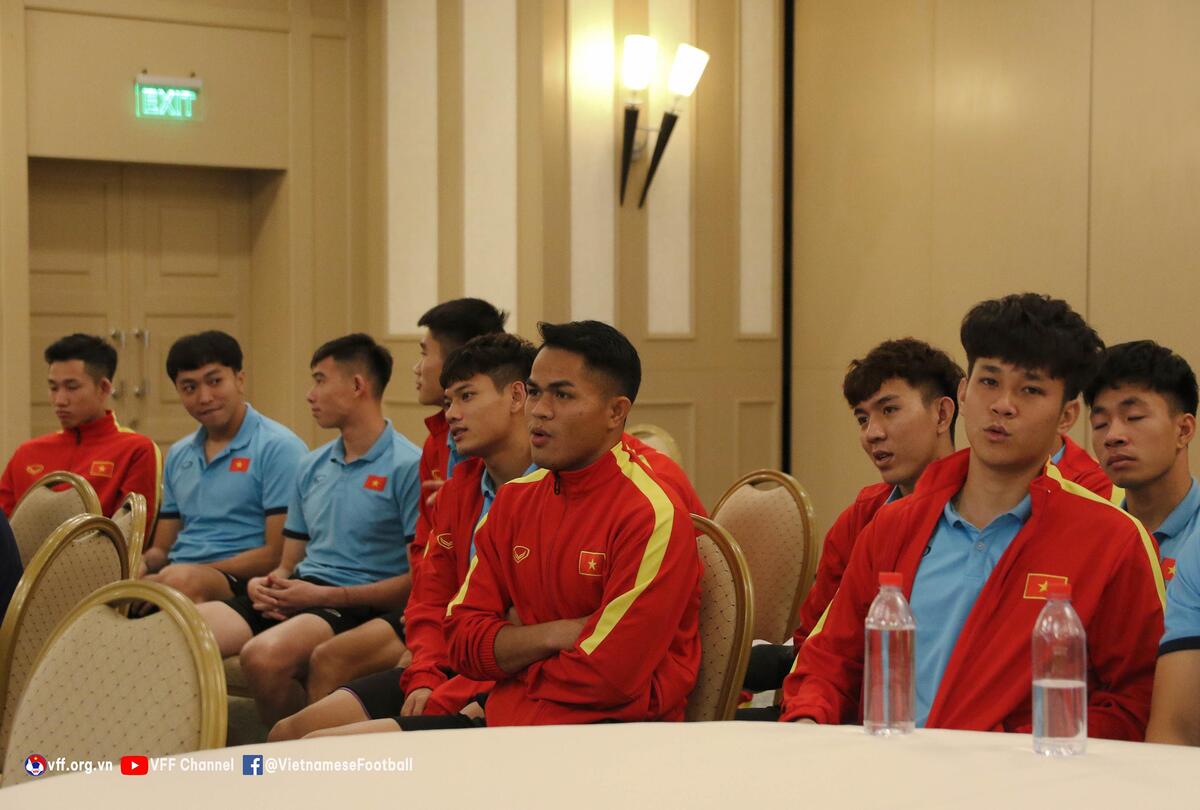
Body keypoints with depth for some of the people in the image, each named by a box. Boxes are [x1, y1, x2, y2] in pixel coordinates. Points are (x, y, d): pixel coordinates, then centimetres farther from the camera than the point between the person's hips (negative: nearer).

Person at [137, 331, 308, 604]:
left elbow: (278, 554, -9)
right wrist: (142, 564, 0)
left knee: (180, 580, -40)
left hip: (242, 581, -5)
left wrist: (195, 571, -15)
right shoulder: (178, 455, 22)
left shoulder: (278, 448, -2)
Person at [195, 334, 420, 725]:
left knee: (264, 655, -36)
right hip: (297, 594, 7)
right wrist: (264, 584, 0)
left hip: (359, 605, -7)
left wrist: (324, 595, -14)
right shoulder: (311, 466, 20)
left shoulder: (408, 466, -5)